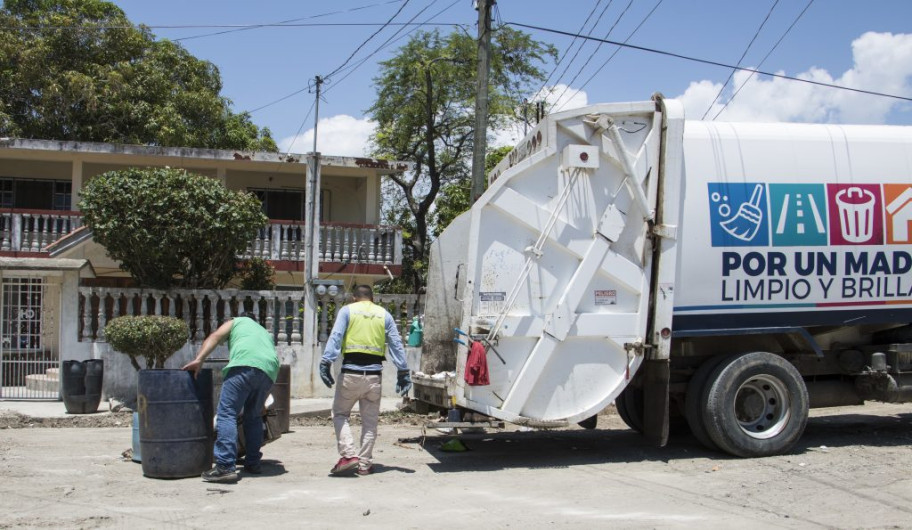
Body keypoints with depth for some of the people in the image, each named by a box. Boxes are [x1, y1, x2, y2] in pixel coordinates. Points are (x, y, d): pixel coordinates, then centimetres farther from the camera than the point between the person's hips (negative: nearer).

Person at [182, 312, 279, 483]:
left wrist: (198, 359, -2)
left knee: (227, 414, -9)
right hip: (269, 371, 6)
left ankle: (226, 466, -19)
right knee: (254, 417, 21)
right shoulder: (265, 333, 41)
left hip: (245, 364, -5)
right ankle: (253, 462, 22)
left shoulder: (236, 322, 29)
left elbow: (215, 337, 11)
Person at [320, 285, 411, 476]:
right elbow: (396, 344, 8)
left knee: (340, 414, 12)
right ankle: (365, 464, 13)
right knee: (370, 421, 12)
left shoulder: (347, 310, 6)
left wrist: (326, 363, -14)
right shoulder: (384, 315, 13)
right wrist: (403, 372, 8)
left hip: (351, 372, -2)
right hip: (374, 374, 2)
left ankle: (348, 455, -3)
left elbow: (335, 337, -8)